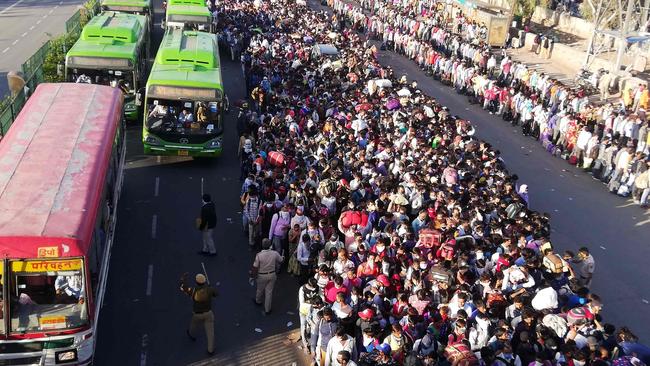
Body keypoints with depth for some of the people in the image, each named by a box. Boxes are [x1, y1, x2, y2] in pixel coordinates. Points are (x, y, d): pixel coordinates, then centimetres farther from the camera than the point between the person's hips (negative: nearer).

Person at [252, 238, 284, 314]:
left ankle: (258, 301, 52)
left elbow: (255, 267, -18)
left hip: (262, 276, -1)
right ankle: (267, 309, 22)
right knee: (269, 291, 13)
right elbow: (281, 260, 2)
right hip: (272, 275, 2)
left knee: (260, 290, 24)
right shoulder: (275, 253, -17)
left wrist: (254, 275, 0)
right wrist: (283, 257, 26)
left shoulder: (259, 255, -25)